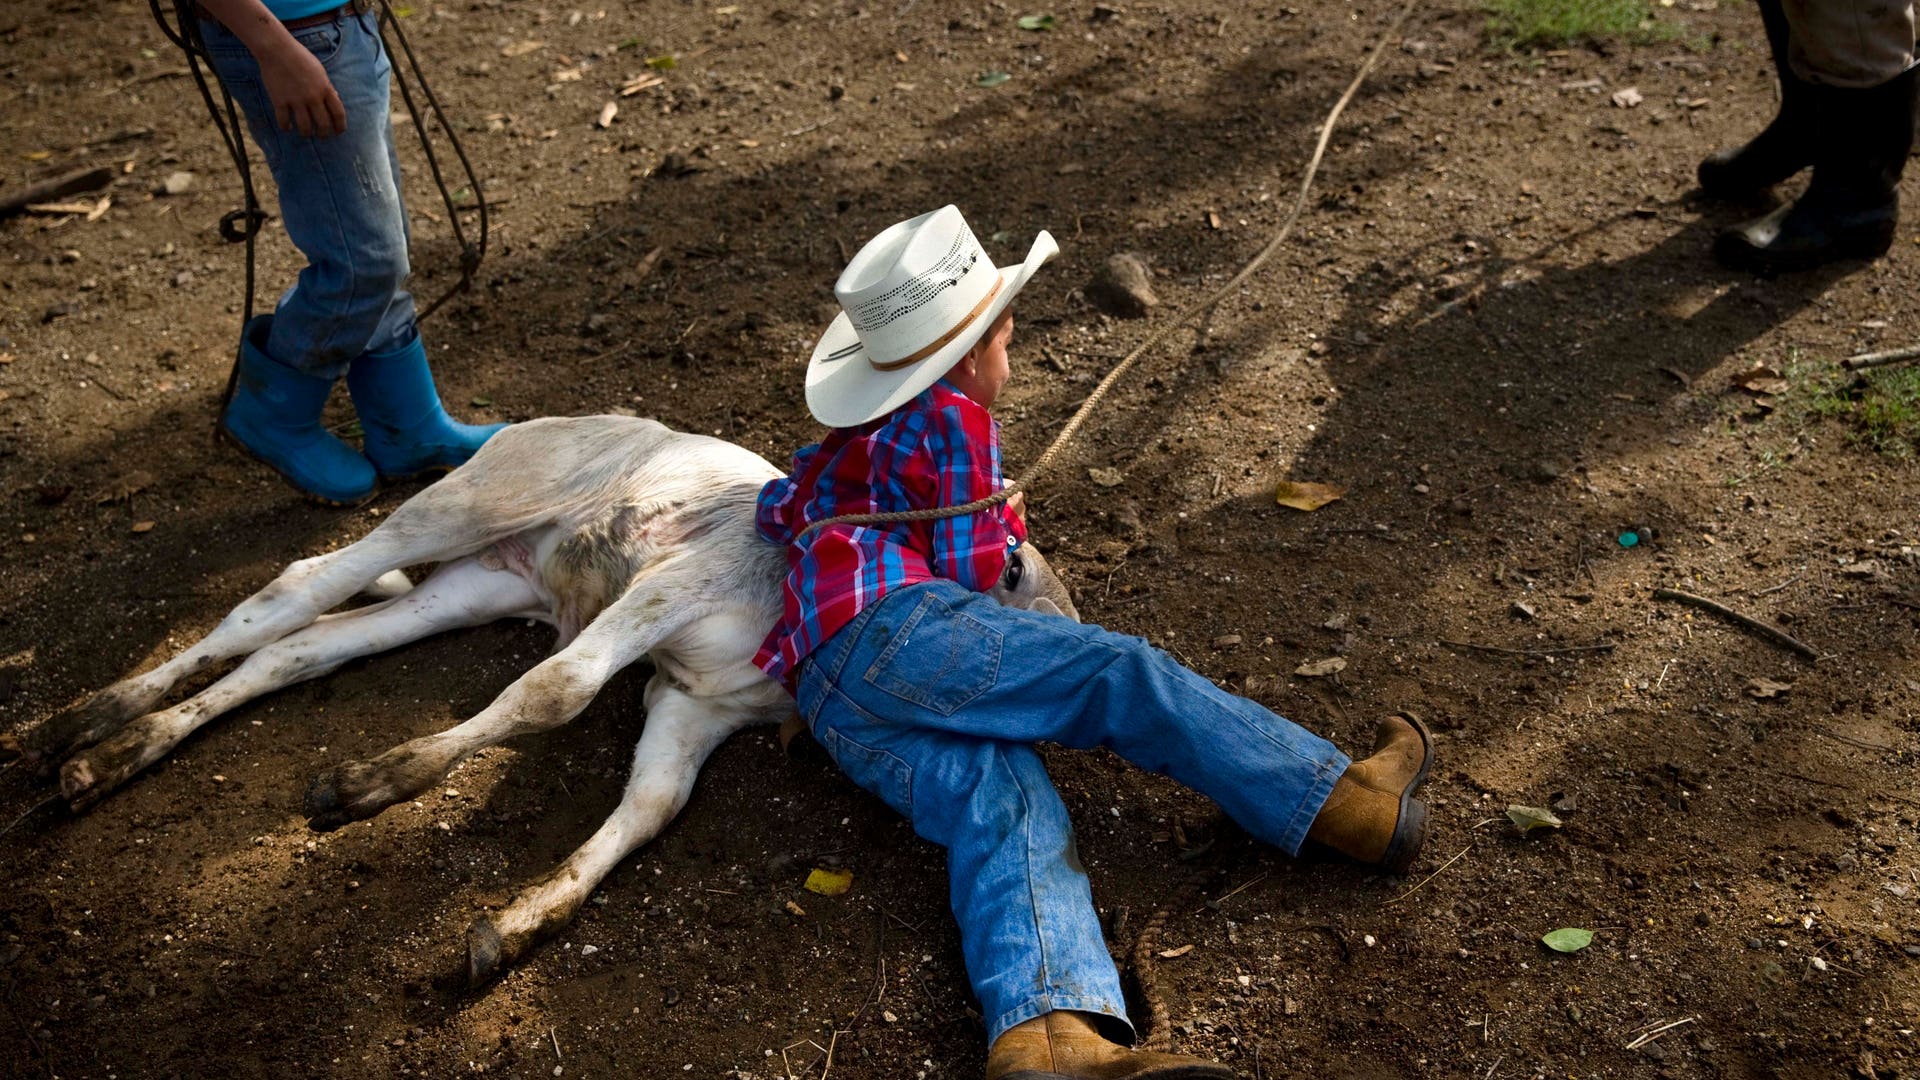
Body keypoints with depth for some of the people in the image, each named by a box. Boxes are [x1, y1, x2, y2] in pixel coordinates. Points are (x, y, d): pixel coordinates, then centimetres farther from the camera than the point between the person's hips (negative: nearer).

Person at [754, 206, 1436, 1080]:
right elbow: (969, 565, 3)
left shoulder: (856, 437, 32)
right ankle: (1344, 802, -14)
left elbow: (776, 508, 33)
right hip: (893, 627, -7)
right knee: (1119, 676, -11)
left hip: (832, 702, 7)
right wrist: (1002, 528, 25)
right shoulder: (953, 419, 5)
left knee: (1005, 815, -18)